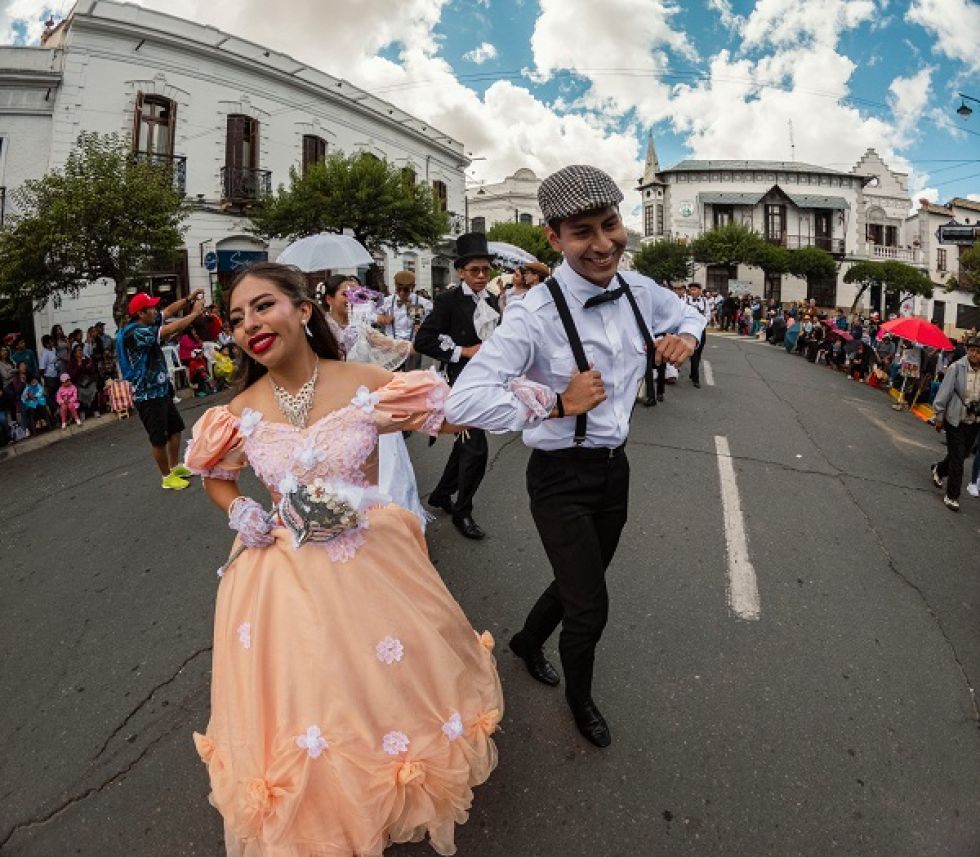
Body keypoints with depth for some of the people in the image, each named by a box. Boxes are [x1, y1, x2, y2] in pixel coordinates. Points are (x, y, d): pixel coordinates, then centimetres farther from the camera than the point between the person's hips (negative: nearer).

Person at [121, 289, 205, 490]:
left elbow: (169, 311, 9)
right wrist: (195, 313, -19)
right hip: (148, 395, -10)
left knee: (175, 427, 21)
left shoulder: (147, 323, 3)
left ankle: (175, 466, 36)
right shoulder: (134, 333, -24)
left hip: (162, 388, 10)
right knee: (159, 438, 3)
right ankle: (167, 477, 17)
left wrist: (189, 299, -6)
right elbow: (170, 330, -28)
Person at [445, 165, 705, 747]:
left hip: (615, 468, 6)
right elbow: (463, 401, -32)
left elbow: (690, 314, 19)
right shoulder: (538, 314, -25)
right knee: (590, 608, 5)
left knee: (582, 581, 25)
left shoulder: (639, 291, -4)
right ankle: (580, 696, 40)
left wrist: (686, 335, -5)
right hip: (561, 479, -6)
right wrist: (559, 404, -27)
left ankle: (528, 641, 57)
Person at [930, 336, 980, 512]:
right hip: (955, 420, -4)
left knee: (962, 454, 19)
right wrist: (939, 418, -6)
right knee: (957, 458, -2)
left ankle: (939, 470, 48)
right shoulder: (956, 368, -15)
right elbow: (944, 394, -9)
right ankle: (952, 496, 10)